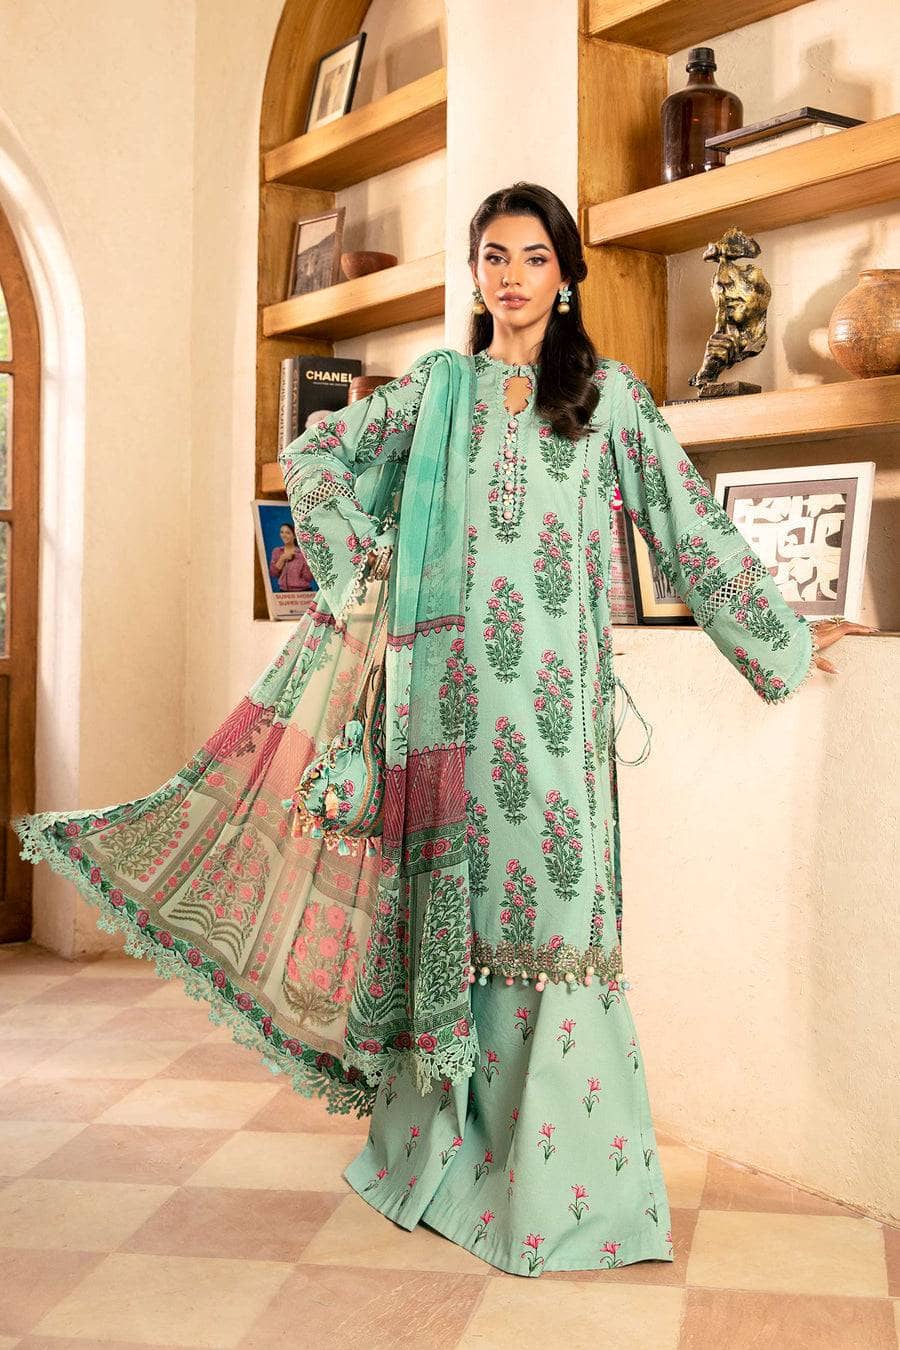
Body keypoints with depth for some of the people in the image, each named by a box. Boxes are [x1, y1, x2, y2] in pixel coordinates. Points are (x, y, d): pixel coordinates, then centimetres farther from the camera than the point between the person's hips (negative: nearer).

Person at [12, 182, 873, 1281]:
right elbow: (312, 456, 19)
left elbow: (687, 524, 10)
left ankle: (556, 1170, 4)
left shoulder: (609, 392, 10)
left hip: (552, 686, -1)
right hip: (449, 678, 2)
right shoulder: (434, 387, 15)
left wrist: (777, 635, 9)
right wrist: (361, 561, 8)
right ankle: (441, 1144, 19)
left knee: (547, 895, -6)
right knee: (449, 893, 5)